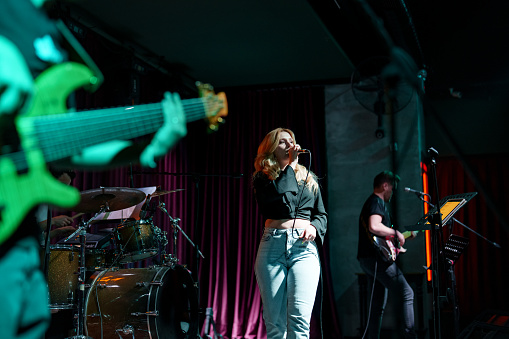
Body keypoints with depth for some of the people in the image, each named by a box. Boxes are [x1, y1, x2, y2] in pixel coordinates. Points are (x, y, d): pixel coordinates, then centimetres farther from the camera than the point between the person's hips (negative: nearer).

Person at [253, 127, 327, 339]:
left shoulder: (308, 179, 20)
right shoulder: (263, 178, 9)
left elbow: (321, 214, 21)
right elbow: (280, 195, -12)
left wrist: (314, 226, -1)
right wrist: (291, 164, -3)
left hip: (304, 247, 1)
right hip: (273, 246, -1)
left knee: (300, 319, -14)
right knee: (274, 321, -1)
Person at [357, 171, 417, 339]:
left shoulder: (369, 202, 25)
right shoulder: (378, 202, -8)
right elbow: (374, 226, -27)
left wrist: (403, 236, 27)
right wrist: (396, 233, -13)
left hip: (366, 259, 11)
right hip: (378, 258, -11)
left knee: (378, 306, 11)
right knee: (406, 294, -10)